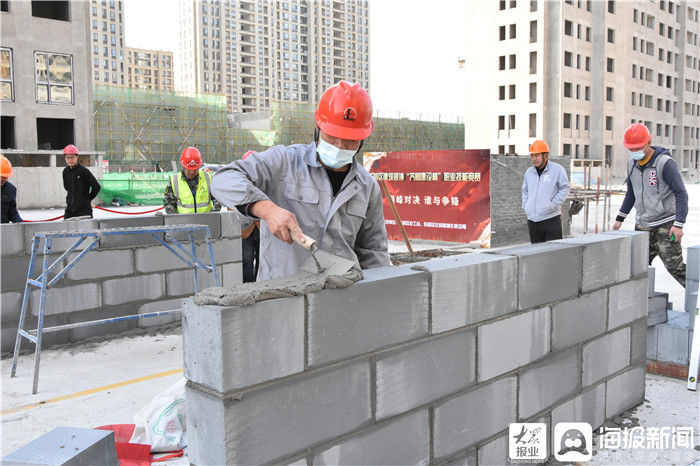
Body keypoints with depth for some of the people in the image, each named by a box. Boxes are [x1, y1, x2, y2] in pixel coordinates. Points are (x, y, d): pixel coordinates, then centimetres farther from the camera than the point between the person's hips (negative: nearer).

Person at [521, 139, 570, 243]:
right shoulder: (529, 172, 13)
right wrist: (525, 206, 11)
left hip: (551, 218, -5)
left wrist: (553, 205, -9)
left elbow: (565, 188, 0)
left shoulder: (557, 169, -2)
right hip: (532, 220, 5)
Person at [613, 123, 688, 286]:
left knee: (674, 266, -11)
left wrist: (679, 224, -20)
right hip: (642, 224, 6)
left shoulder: (664, 163, -14)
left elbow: (681, 194, -13)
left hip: (665, 224, -6)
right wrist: (620, 218, 17)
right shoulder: (632, 163, 7)